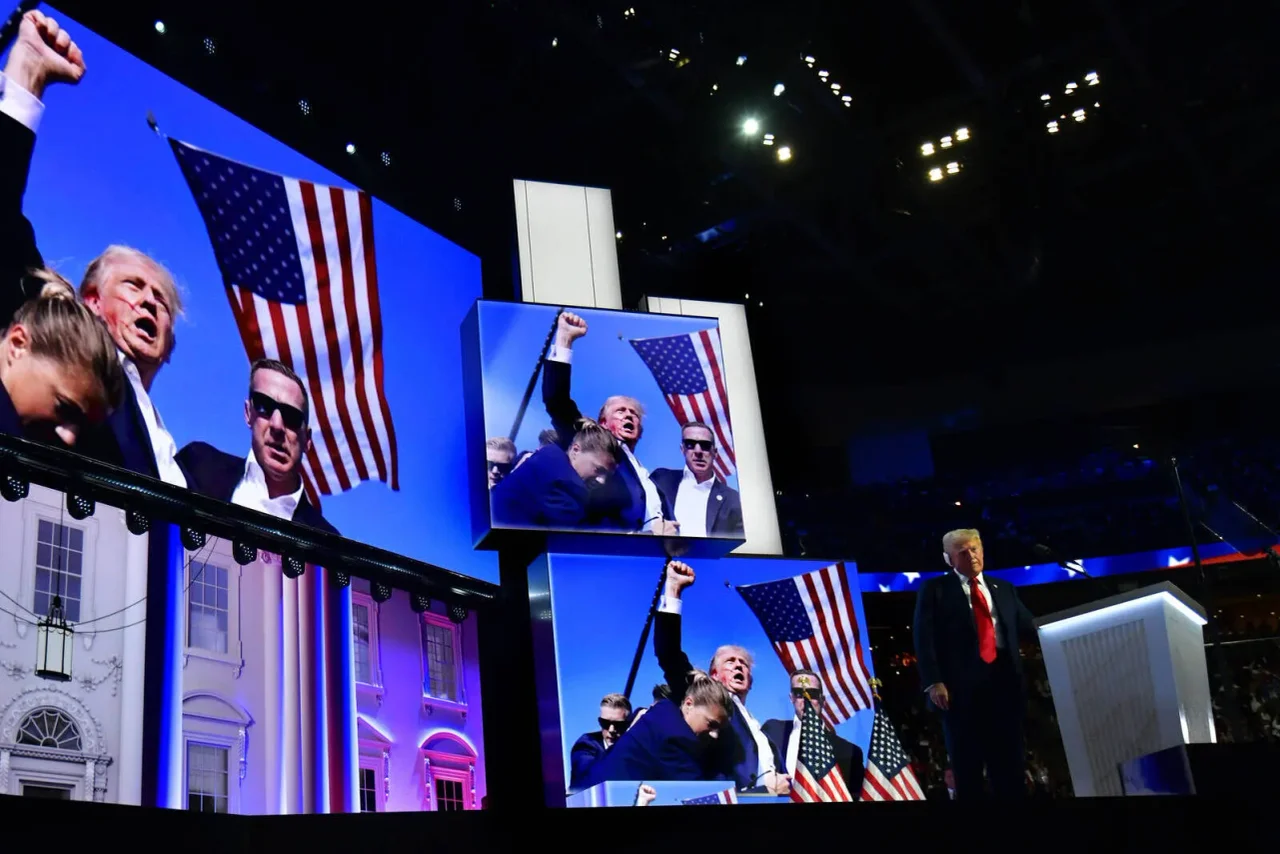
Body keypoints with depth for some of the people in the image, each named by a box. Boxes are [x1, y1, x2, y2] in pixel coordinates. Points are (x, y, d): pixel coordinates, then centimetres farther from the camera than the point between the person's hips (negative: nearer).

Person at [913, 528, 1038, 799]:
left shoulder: (1004, 589, 20)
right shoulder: (935, 589, 7)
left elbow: (1029, 628, 13)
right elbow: (924, 637, -3)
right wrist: (934, 681, -15)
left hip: (1003, 682, 4)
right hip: (961, 685, -3)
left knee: (1009, 764, 6)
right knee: (967, 766, 3)